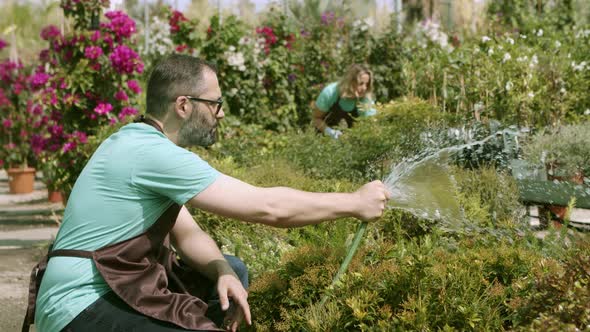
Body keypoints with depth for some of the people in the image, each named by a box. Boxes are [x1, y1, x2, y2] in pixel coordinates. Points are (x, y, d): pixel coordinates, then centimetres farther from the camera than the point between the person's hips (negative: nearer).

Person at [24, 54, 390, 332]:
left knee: (234, 271, 17)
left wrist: (223, 272, -9)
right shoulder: (151, 153, -22)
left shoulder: (145, 144, 9)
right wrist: (355, 202, -10)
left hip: (117, 286, 10)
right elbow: (267, 207, -21)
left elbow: (187, 233, 11)